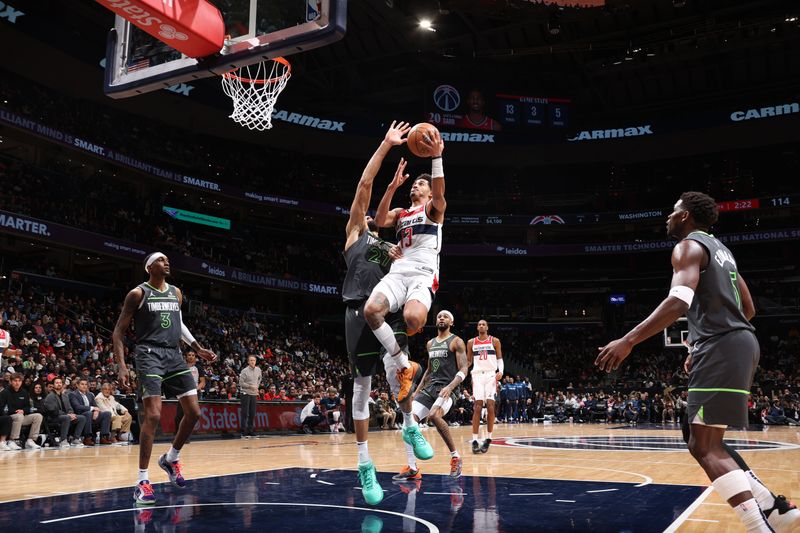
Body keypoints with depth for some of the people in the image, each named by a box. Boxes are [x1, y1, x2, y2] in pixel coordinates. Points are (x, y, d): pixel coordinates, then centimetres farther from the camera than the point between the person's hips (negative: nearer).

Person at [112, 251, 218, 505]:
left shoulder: (176, 292, 14)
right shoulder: (138, 293, -3)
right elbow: (118, 331, -3)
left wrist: (198, 349, 20)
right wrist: (121, 366, -13)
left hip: (174, 355, 6)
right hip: (149, 355, -6)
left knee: (194, 412, 2)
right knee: (153, 415, -15)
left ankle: (171, 458, 24)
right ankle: (142, 480, -7)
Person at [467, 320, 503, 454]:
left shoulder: (495, 341, 5)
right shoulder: (471, 342, 10)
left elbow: (500, 359, 6)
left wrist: (501, 371, -11)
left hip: (491, 375, -1)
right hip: (477, 375, 1)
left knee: (490, 406, -8)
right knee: (478, 407, -8)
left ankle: (488, 439, 2)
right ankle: (474, 441, -8)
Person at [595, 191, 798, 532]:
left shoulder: (689, 247, -5)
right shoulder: (719, 249, 24)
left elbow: (679, 302, -23)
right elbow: (747, 309, 27)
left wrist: (628, 341, -27)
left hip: (721, 348, -10)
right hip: (739, 341, 10)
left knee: (705, 447, -10)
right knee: (705, 441, 16)